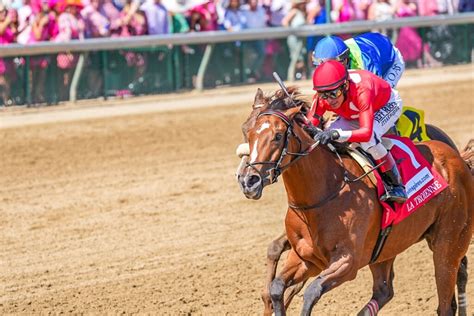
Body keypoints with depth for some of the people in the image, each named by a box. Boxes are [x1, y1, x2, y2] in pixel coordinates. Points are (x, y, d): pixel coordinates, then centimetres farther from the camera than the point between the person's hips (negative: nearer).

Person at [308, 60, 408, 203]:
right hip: (354, 114, 6)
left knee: (368, 139, -35)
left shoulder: (362, 91, -45)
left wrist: (338, 134, -70)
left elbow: (366, 132, -54)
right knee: (327, 138, -16)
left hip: (388, 105, -6)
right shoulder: (321, 98, -28)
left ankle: (395, 185, -18)